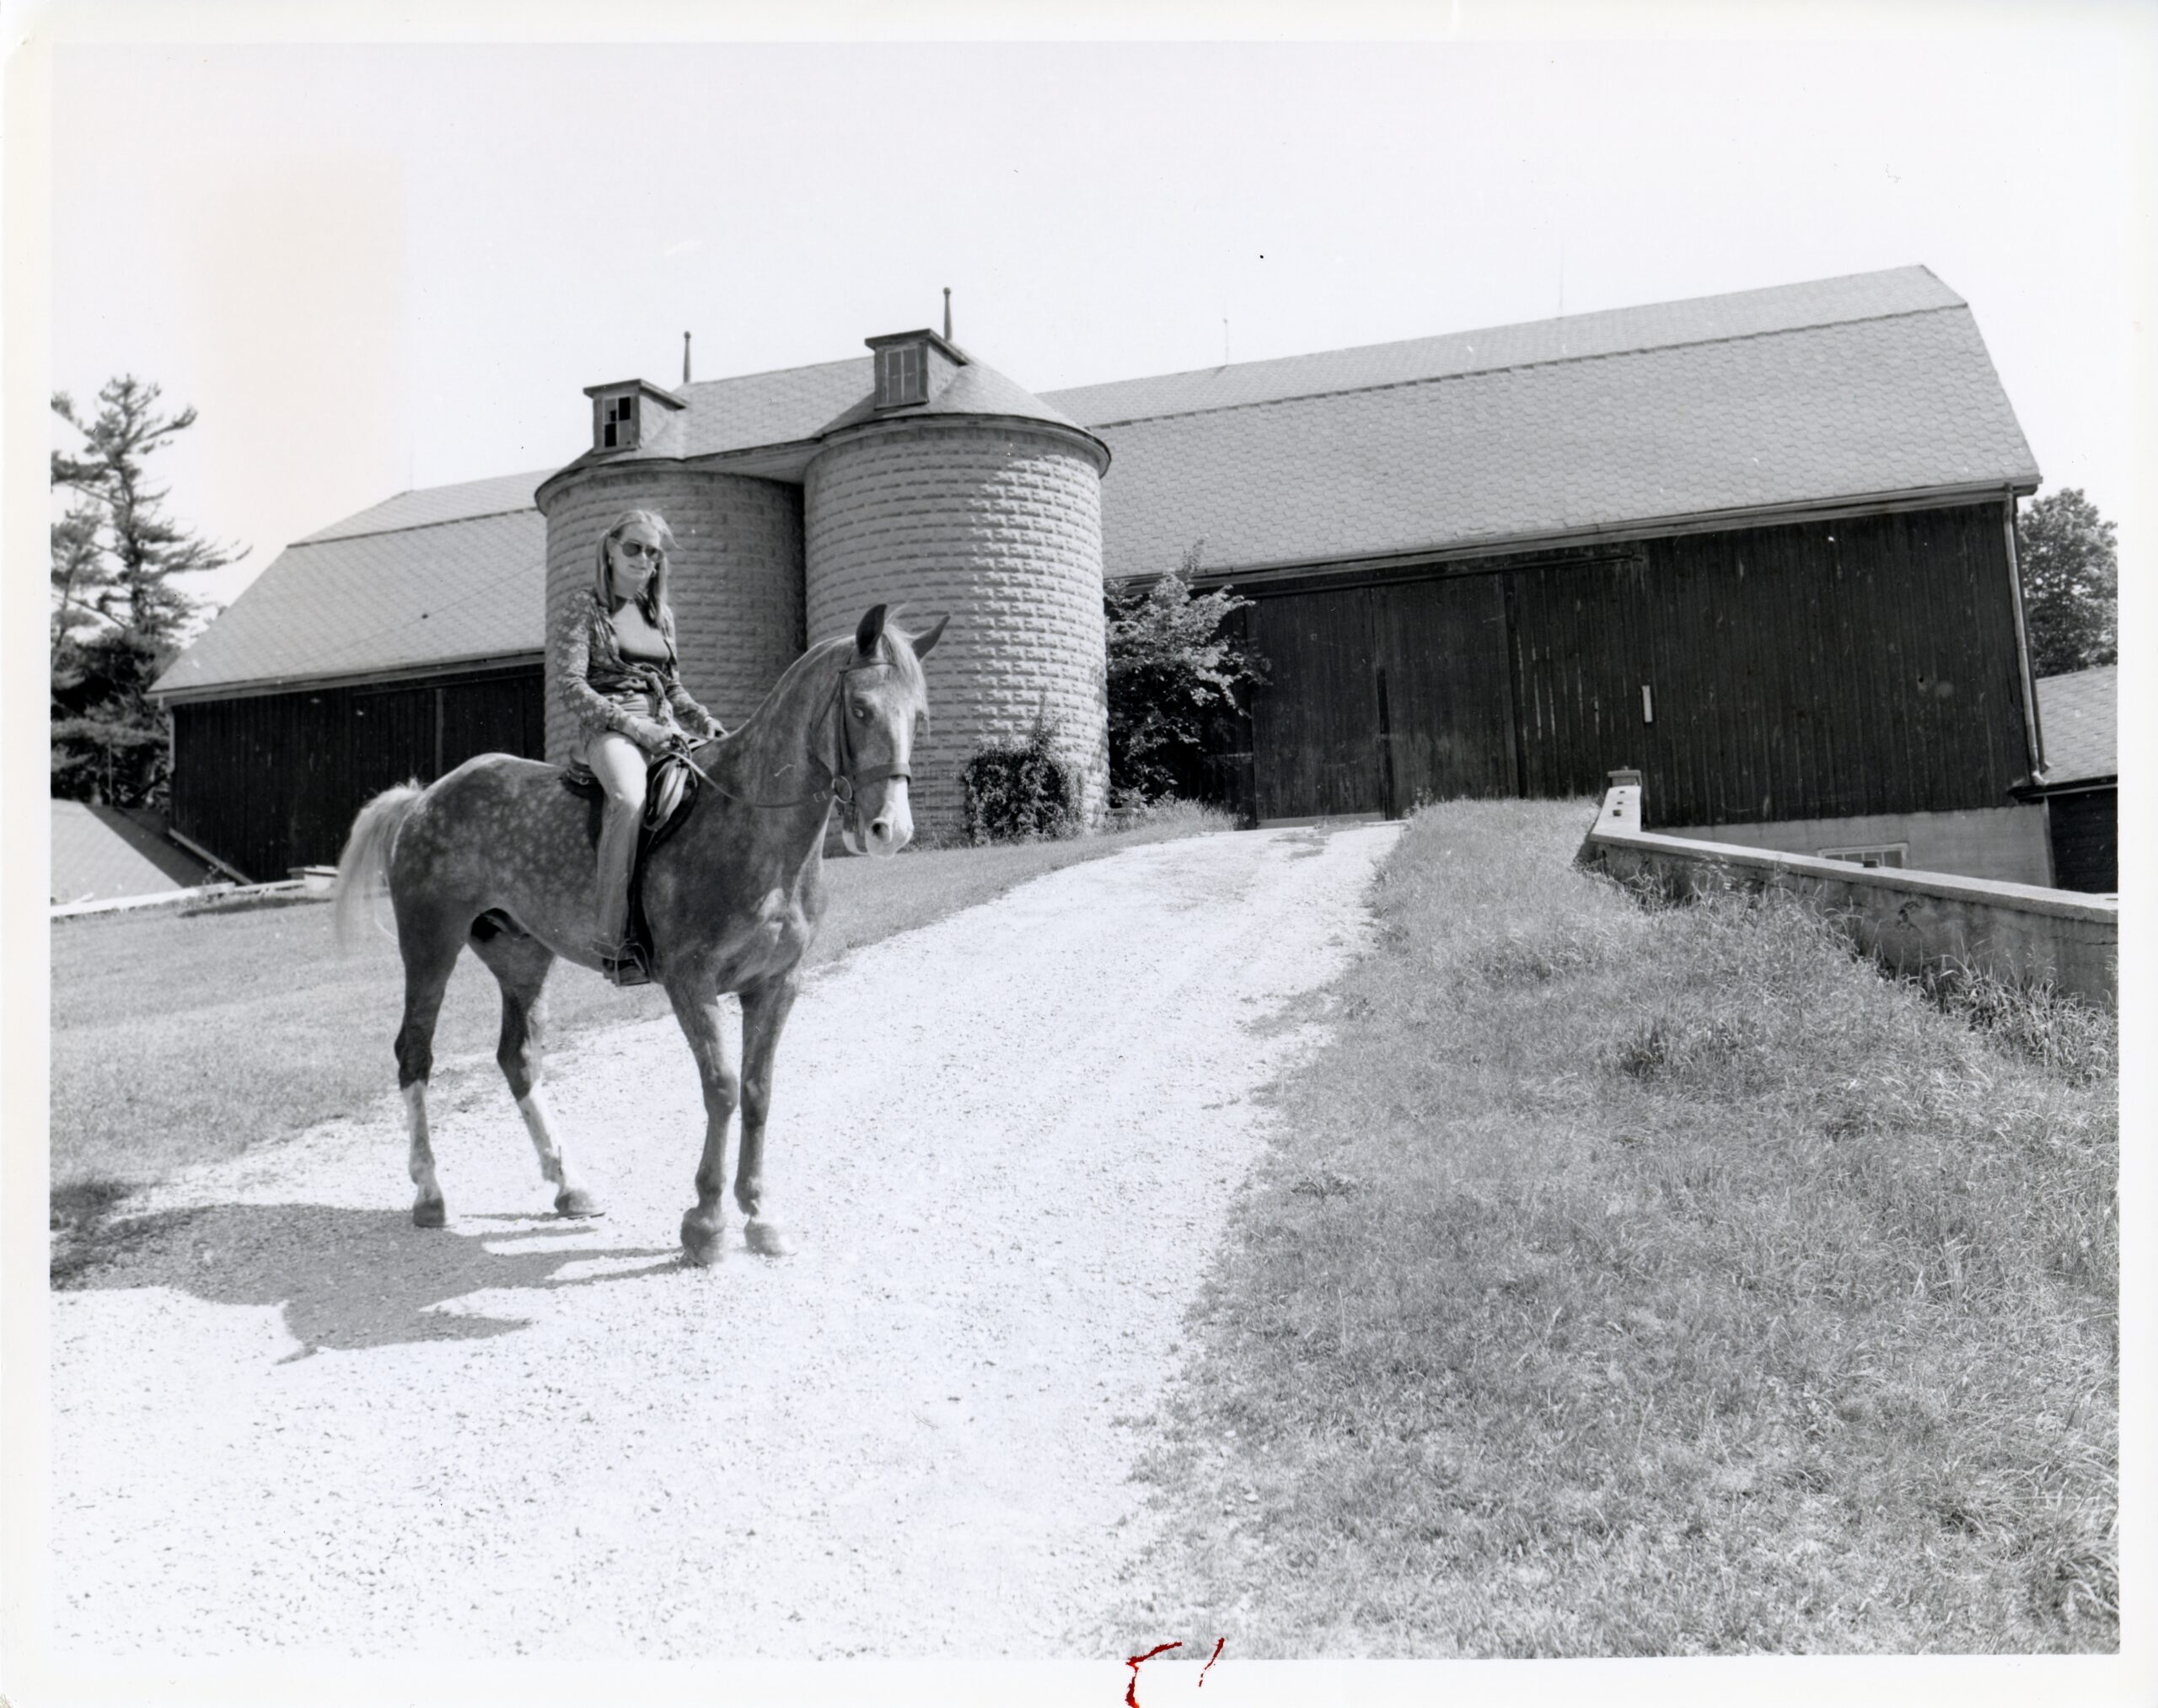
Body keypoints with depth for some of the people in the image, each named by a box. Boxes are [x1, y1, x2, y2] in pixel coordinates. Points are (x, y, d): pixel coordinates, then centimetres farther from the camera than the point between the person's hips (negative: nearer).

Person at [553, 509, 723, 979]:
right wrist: (634, 725, -17)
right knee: (631, 798, -39)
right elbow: (570, 685, -6)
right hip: (608, 729, -6)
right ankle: (612, 939, -40)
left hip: (663, 730, 6)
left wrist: (705, 721, 4)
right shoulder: (584, 611, 6)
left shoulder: (662, 616, 22)